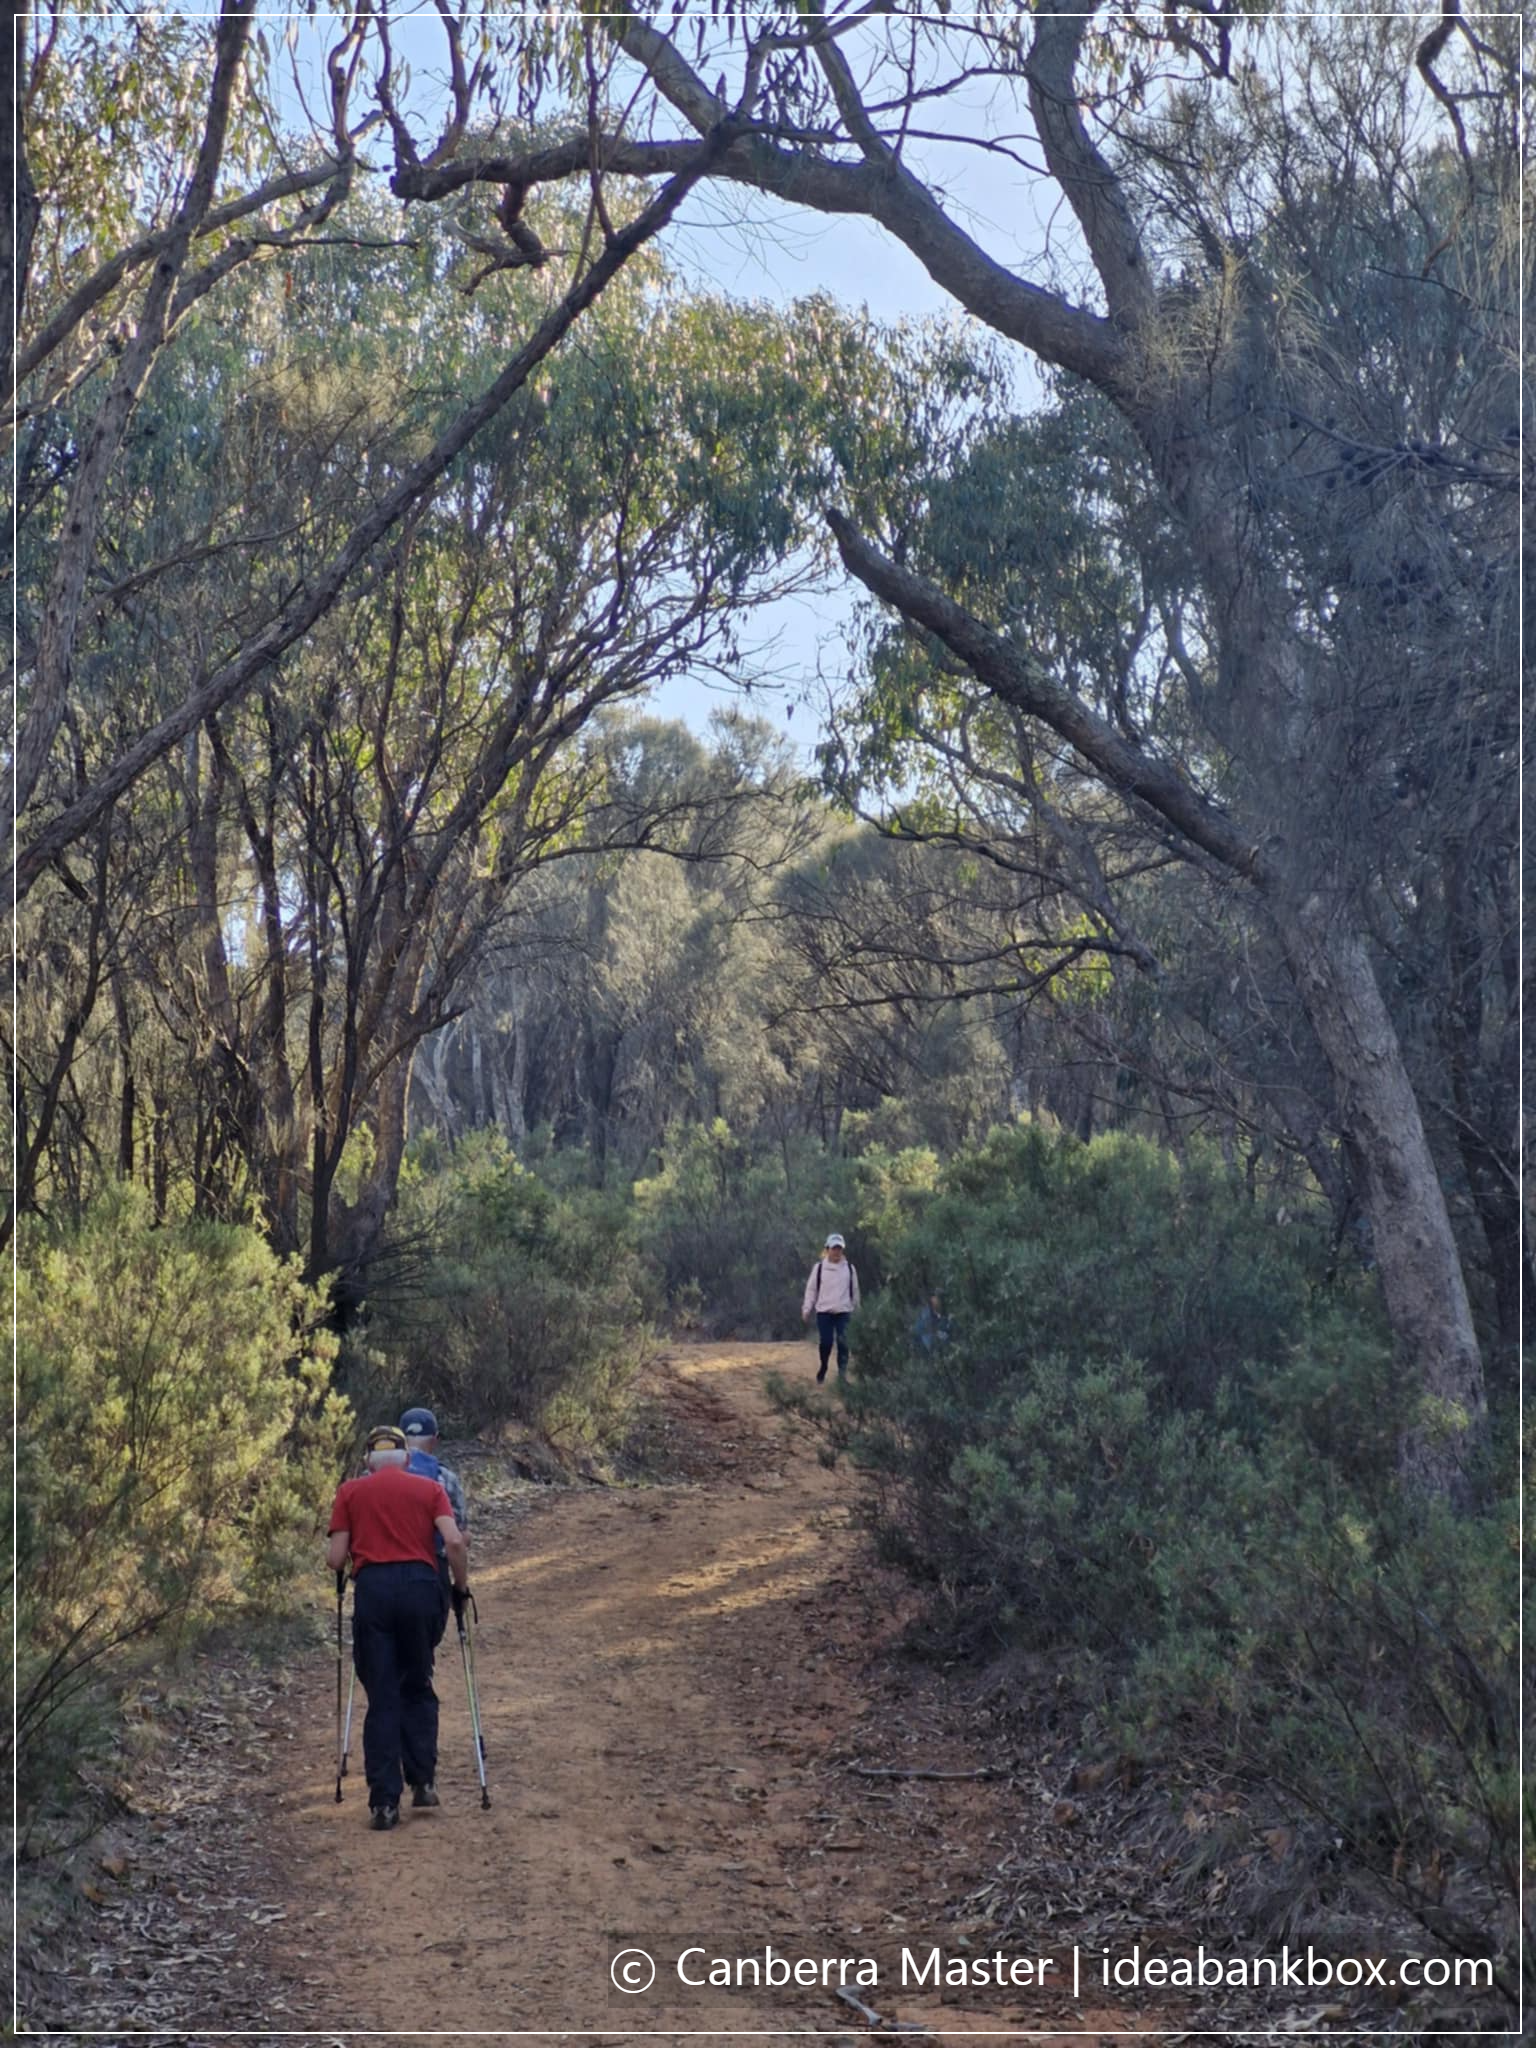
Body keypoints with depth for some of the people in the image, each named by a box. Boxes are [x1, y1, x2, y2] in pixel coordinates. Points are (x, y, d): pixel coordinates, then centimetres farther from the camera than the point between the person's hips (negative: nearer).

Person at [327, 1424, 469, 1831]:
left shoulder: (350, 1492, 12)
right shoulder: (430, 1488, 12)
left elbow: (336, 1559, 6)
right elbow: (454, 1543, -2)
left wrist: (332, 1552, 28)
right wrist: (461, 1588, 9)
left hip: (372, 1588, -1)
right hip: (420, 1586, 1)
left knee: (381, 1697, 3)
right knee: (417, 1687, 18)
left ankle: (384, 1800, 0)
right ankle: (423, 1780, 13)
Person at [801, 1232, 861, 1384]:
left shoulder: (850, 1268, 5)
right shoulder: (819, 1267, 1)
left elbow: (854, 1290, 14)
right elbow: (811, 1289, 4)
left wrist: (856, 1309, 17)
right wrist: (806, 1309, 2)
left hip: (843, 1311, 1)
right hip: (824, 1311, 0)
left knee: (843, 1342, -9)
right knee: (825, 1342, -2)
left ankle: (842, 1373, -4)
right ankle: (823, 1369, 21)